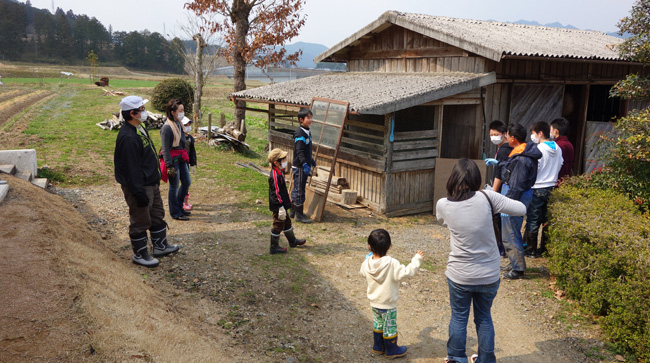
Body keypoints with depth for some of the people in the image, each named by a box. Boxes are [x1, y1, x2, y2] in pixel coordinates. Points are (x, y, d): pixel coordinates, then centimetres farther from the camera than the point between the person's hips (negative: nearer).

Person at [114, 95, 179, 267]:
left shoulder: (140, 129, 8)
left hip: (152, 184, 11)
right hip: (139, 187, -11)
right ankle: (140, 254, 19)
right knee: (140, 221, 4)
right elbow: (132, 169, -26)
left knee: (157, 215, 21)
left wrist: (156, 180, 21)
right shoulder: (128, 137, -25)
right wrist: (140, 194, -24)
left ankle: (160, 246, 37)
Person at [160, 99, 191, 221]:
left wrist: (185, 157, 21)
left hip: (181, 158, 9)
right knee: (174, 187, 3)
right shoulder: (167, 127, -19)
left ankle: (179, 207, 34)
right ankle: (175, 213, 17)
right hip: (173, 159, -9)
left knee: (186, 183, 16)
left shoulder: (179, 124, 8)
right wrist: (170, 166, -20)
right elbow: (165, 149, -19)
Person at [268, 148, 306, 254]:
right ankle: (274, 248, 14)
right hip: (277, 206, -10)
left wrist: (288, 200, 26)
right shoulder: (275, 176, -26)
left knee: (287, 222, 23)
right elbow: (276, 193, -26)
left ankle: (293, 241, 41)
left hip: (282, 204, 10)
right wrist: (281, 208, -24)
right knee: (278, 225, 1)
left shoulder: (280, 171, 7)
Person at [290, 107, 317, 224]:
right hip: (299, 167, -10)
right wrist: (305, 164, -31)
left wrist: (311, 160, 32)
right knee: (299, 190, -3)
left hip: (304, 166, 10)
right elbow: (299, 152, -24)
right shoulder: (299, 133, -17)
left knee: (297, 189, 17)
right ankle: (299, 215, 4)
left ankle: (293, 211, 28)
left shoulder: (307, 132, 13)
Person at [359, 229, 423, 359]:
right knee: (390, 327, 14)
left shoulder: (366, 264, -12)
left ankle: (378, 347, 40)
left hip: (374, 303, 5)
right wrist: (417, 259, -19)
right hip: (388, 304, -5)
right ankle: (391, 350, 31)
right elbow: (406, 272, -30)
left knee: (377, 324, 25)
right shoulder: (392, 264, -29)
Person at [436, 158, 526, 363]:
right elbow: (521, 209, -7)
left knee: (458, 317, 20)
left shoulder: (443, 205, -13)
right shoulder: (486, 198, -16)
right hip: (489, 276, 1)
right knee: (484, 318, 22)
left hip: (460, 276, -1)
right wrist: (497, 200, 6)